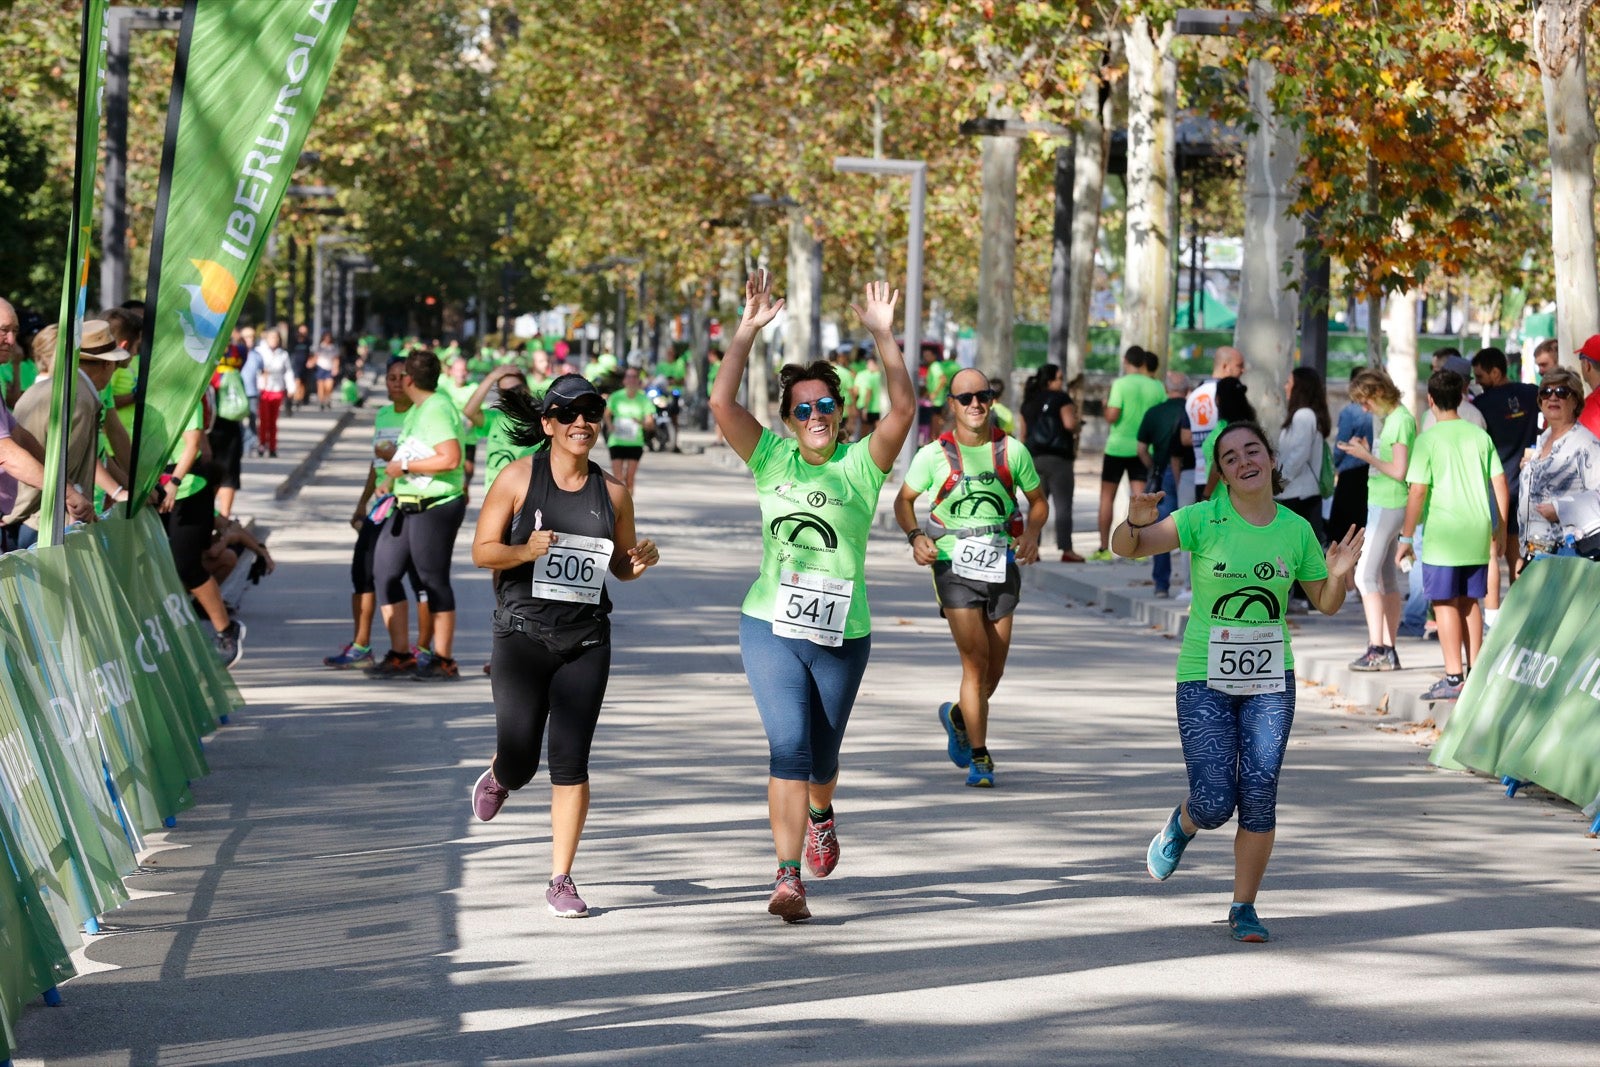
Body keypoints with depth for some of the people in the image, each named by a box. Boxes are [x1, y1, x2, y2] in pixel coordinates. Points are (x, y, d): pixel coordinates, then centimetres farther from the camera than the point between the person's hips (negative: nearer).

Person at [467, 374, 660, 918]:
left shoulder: (612, 492, 5)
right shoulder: (519, 477, -3)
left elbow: (622, 566, 17)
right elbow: (482, 550, -3)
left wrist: (641, 561, -7)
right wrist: (526, 550, -22)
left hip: (586, 641, 2)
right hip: (523, 633, -2)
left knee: (571, 763, -3)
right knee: (519, 763, -3)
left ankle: (561, 879, 5)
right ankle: (497, 779, 36)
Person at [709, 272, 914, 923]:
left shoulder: (861, 466, -2)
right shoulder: (773, 460, 1)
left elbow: (902, 409, -18)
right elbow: (722, 404, -10)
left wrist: (882, 337, -23)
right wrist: (748, 331, -16)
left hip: (842, 637, 1)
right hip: (771, 629, -1)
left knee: (820, 757, 15)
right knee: (789, 748, -14)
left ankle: (822, 816, 50)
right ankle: (788, 879, -14)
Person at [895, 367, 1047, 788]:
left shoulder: (1012, 451, 5)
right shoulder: (934, 454, -1)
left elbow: (1038, 501, 16)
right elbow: (904, 501, 10)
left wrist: (1031, 533, -4)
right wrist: (915, 536, -9)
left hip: (1001, 565, 3)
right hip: (954, 565, -3)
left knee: (994, 669, 7)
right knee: (976, 661, -12)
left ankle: (958, 716, 39)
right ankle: (979, 757, -4)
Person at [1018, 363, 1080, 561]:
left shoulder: (1028, 402, 14)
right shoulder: (1061, 398, -5)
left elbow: (1023, 433, 17)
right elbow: (1069, 424, -17)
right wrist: (1074, 415, 5)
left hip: (1034, 457, 6)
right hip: (1058, 457, -6)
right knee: (1063, 506, -4)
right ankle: (1066, 550, -9)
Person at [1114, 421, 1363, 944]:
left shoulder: (1296, 529, 2)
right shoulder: (1204, 519, -8)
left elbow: (1326, 604, 12)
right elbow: (1126, 547, -15)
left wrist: (1339, 574, -10)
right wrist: (1136, 523, -37)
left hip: (1269, 682, 2)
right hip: (1204, 679, -2)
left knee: (1259, 799, -5)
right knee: (1214, 804, -9)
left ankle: (1244, 909, 11)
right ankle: (1181, 825, 29)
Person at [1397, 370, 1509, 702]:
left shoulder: (1428, 439, -8)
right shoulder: (1479, 436, 6)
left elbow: (1418, 492, -12)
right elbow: (1501, 486, 8)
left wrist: (1406, 538, -5)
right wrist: (1499, 530, 18)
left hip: (1443, 534, -5)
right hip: (1478, 533, 5)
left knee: (1445, 603, -1)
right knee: (1470, 601, 14)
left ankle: (1453, 678, -4)